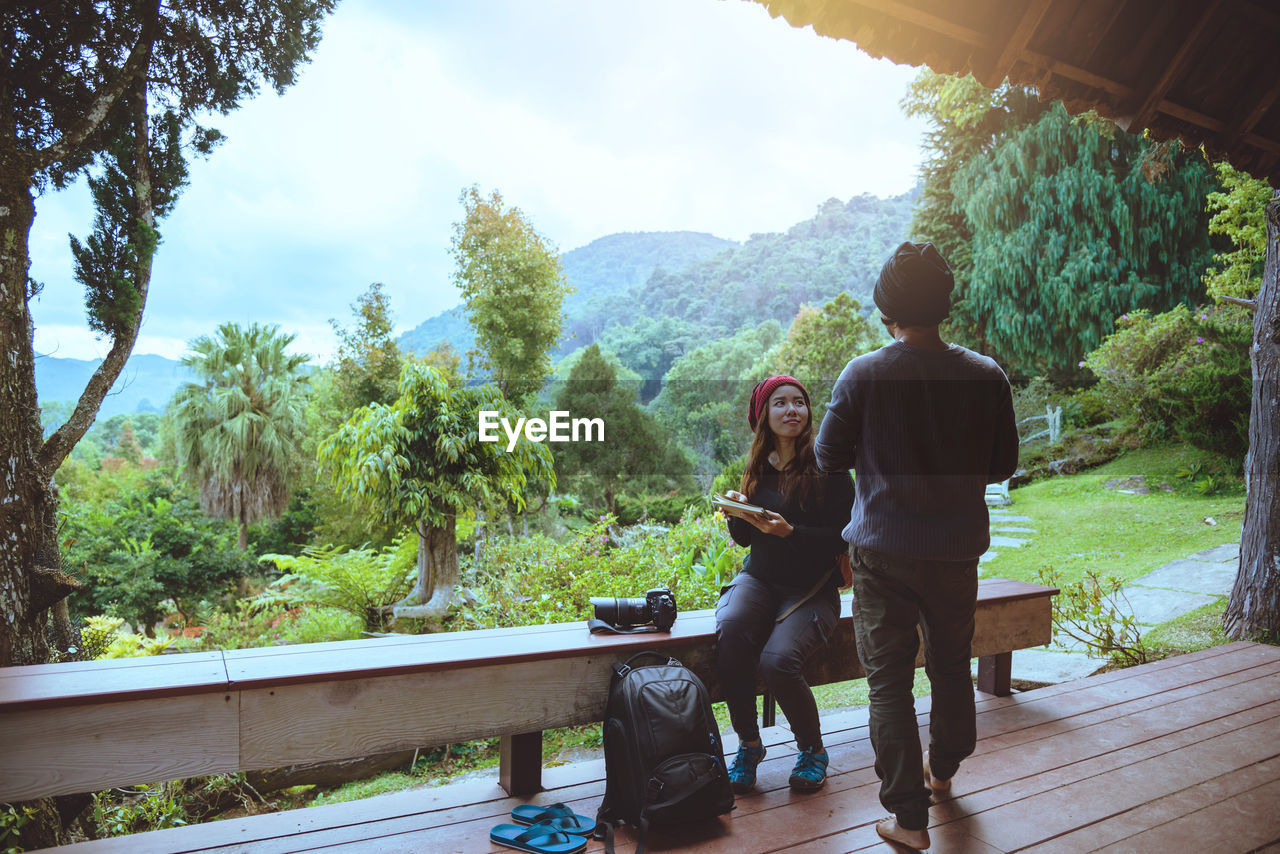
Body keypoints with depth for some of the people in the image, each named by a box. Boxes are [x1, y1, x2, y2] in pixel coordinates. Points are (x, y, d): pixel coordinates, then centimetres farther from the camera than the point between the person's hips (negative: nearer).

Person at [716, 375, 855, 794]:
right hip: (759, 578, 4)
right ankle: (748, 744, -9)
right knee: (730, 631, -29)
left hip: (811, 589, -4)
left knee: (777, 659, -29)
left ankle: (813, 750, 3)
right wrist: (737, 513, -6)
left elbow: (840, 538, -8)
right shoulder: (758, 467, 9)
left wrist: (790, 531, -21)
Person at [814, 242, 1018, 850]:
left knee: (889, 681, 7)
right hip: (956, 549, 3)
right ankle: (942, 770, 45)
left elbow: (829, 457, -4)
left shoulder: (862, 376, -14)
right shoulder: (986, 376, -7)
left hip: (883, 553, -3)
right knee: (951, 665, 22)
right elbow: (1003, 465, 2)